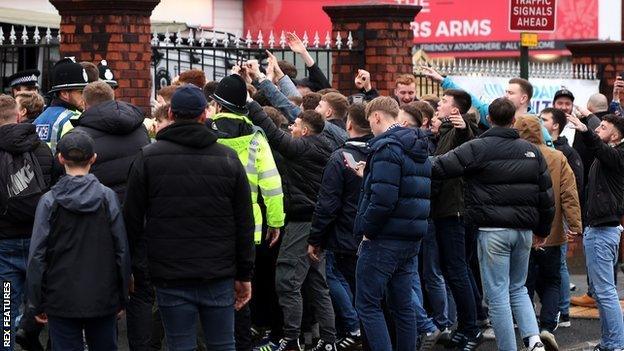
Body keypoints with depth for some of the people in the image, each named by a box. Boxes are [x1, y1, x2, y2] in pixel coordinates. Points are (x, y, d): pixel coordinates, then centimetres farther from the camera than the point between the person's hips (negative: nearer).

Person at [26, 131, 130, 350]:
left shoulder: (49, 202, -6)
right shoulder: (108, 197, -3)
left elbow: (37, 256, -6)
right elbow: (122, 250, 0)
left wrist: (37, 303, 2)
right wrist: (122, 298, 9)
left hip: (62, 300, -1)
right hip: (103, 299, 2)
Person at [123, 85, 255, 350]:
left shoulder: (147, 158, -2)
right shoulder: (228, 159, 3)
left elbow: (132, 220, 0)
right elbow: (244, 224, 4)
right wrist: (244, 275, 11)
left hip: (171, 277, -1)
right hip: (219, 276, 1)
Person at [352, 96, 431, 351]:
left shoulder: (387, 148, -15)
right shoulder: (419, 149, 14)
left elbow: (383, 198, -25)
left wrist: (367, 229, -12)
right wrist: (368, 176, 18)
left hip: (384, 241, -9)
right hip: (412, 239, 9)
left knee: (367, 305, -3)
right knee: (404, 305, 13)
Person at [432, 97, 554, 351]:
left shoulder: (478, 148, -8)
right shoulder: (531, 151, 8)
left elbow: (439, 168, -12)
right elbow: (546, 194, 12)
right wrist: (542, 230, 23)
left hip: (493, 231, -5)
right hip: (524, 230, 5)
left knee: (498, 294, 2)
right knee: (517, 288, 18)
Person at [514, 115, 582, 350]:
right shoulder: (558, 158, -3)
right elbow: (569, 195, -5)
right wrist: (575, 226, -1)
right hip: (551, 234, 1)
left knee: (525, 285, 9)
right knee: (552, 282, 15)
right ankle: (547, 326, -4)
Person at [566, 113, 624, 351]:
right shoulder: (605, 158, 20)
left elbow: (600, 149, -34)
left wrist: (584, 130, -53)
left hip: (602, 231, -11)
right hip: (597, 228, 11)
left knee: (604, 291, -10)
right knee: (602, 289, 13)